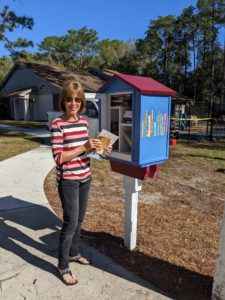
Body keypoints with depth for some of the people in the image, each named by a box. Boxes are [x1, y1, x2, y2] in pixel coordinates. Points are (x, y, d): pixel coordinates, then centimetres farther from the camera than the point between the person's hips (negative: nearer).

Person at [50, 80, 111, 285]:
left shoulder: (84, 121, 4)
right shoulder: (57, 125, -15)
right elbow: (59, 158, -19)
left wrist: (97, 148, -3)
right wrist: (84, 147, -25)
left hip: (85, 178, 7)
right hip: (68, 180, -6)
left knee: (79, 219, 18)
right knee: (71, 221, 0)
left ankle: (74, 253, 40)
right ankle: (63, 267, 20)